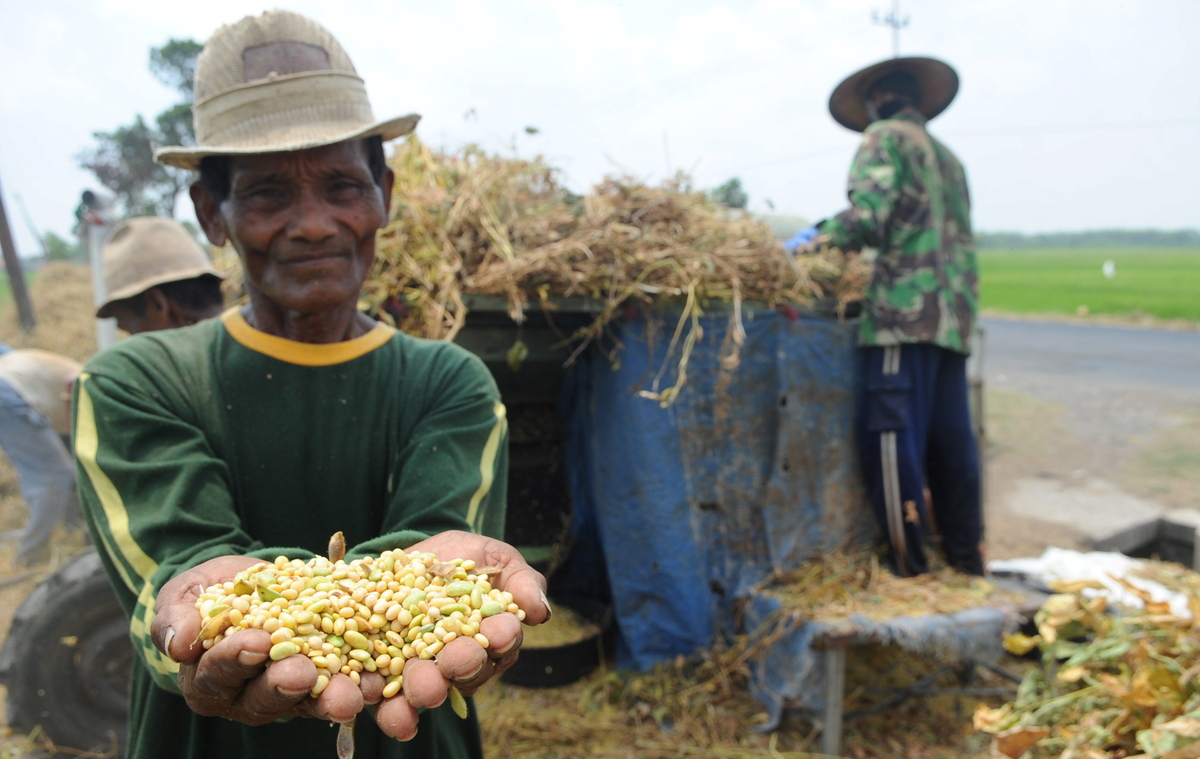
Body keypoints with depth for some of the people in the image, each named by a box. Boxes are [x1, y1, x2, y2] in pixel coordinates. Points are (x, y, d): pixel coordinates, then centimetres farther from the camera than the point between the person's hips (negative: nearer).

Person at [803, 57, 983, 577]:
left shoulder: (886, 137, 2)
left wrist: (815, 238, 0)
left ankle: (909, 568, -6)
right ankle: (966, 559, 17)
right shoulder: (947, 156, 26)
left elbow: (868, 216, -14)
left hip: (907, 312, -8)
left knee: (892, 434, -7)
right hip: (955, 316, 8)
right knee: (950, 438, 11)